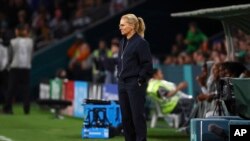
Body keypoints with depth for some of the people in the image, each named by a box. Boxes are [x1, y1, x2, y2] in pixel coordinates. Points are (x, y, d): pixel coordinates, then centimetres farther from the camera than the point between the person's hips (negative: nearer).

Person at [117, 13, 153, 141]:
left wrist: (140, 80, -13)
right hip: (123, 83, 8)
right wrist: (119, 76, 11)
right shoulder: (123, 42, 13)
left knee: (138, 115, -3)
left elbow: (147, 65, -12)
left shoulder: (141, 43, -10)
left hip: (135, 84, -8)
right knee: (125, 116, 9)